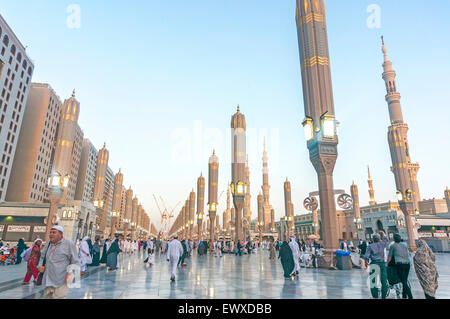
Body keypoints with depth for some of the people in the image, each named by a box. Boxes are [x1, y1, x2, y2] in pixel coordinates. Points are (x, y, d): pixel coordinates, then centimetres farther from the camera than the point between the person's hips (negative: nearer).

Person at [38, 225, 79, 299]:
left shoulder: (69, 244, -5)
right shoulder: (49, 244, 14)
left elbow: (75, 262, -4)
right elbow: (42, 257, 30)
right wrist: (40, 265, 10)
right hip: (48, 282, 7)